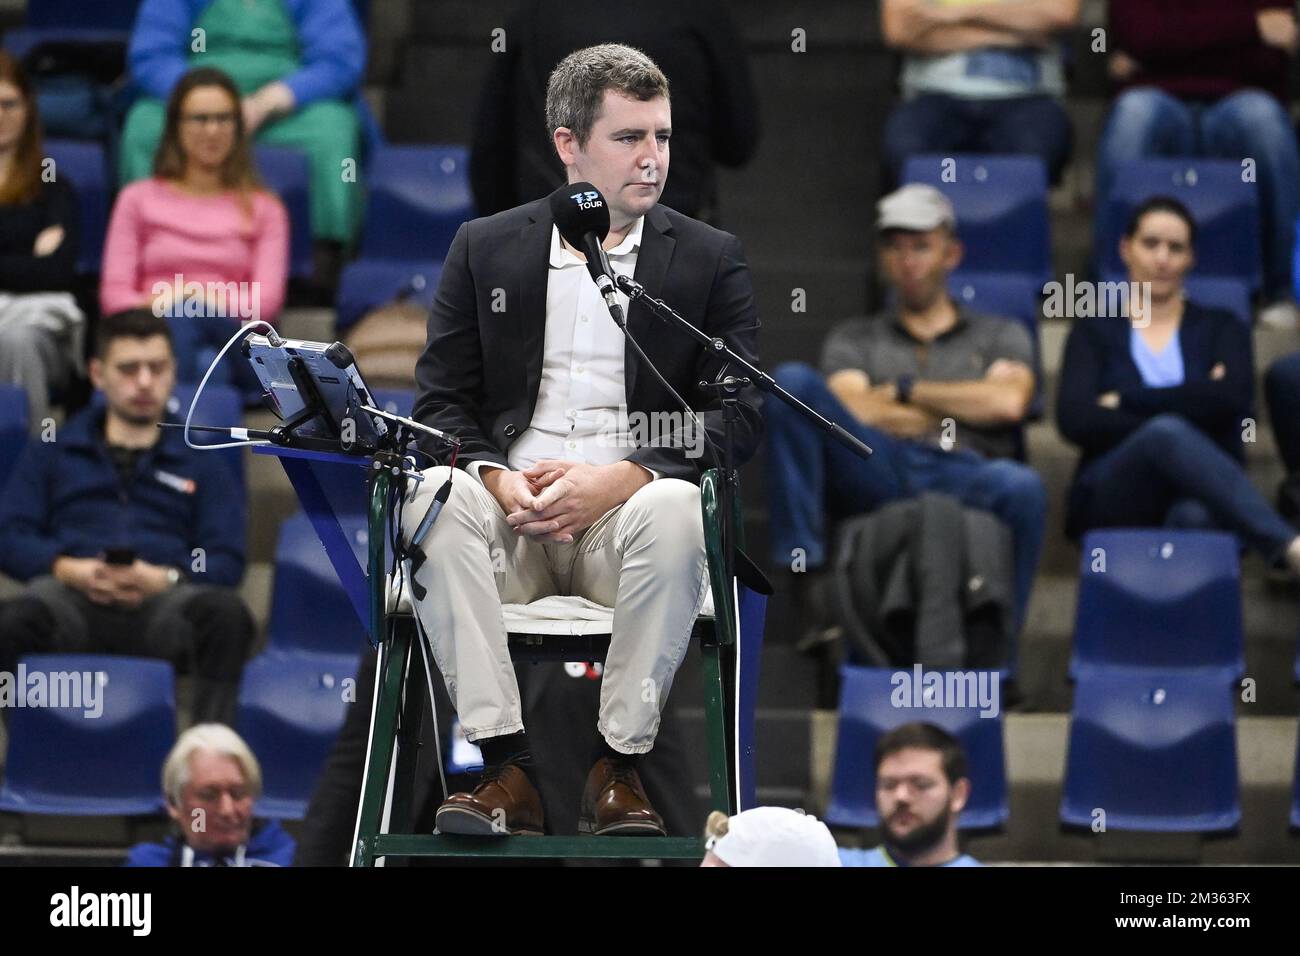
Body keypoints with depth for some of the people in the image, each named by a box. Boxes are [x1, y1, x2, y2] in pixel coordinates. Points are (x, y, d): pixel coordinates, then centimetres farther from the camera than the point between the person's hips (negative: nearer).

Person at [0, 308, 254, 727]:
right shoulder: (52, 452, 29)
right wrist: (69, 570, -7)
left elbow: (227, 561, 15)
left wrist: (164, 578, -8)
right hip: (71, 596, 0)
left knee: (226, 613, -38)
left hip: (162, 600, 0)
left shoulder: (202, 464, 28)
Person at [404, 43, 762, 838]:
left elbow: (741, 415, -1)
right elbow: (441, 401, 8)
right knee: (436, 498, -32)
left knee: (675, 509, -36)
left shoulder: (711, 259, 9)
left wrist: (619, 480, -17)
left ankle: (619, 770, -28)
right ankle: (507, 767, -33)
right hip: (511, 516, 1)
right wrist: (498, 478, -15)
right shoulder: (487, 249, 12)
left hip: (629, 513, -1)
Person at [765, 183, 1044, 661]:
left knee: (1023, 487, -39)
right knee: (792, 381, -23)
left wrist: (904, 390, 9)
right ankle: (803, 568, -30)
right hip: (878, 470, 1)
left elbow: (1008, 402, 4)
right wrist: (960, 412, 8)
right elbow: (851, 412, 8)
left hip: (962, 477, -1)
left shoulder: (1000, 336, 26)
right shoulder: (853, 339, 29)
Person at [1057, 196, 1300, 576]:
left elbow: (1234, 397, -4)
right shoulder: (1095, 332, 18)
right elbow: (1074, 419, -2)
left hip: (1202, 495, 2)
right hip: (1113, 499, -1)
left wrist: (1126, 402, -4)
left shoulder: (1220, 328, 20)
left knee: (1194, 515, -39)